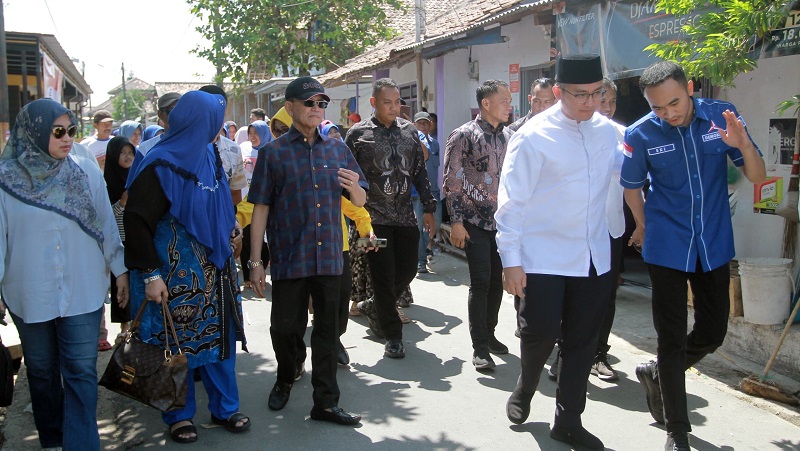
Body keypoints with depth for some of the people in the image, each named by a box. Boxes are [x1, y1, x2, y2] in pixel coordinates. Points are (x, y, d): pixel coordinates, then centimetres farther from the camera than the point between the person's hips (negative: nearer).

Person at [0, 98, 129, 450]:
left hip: (83, 292, 0)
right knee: (41, 371, 15)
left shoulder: (87, 171, -2)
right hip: (29, 295, 0)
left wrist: (120, 270, 7)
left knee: (82, 372, 1)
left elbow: (106, 224, 4)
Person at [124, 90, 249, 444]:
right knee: (178, 342, 6)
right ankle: (179, 415, 24)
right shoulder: (162, 165, -15)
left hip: (214, 266, 7)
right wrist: (150, 274, -19)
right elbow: (136, 220, -17)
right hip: (177, 270, -7)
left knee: (220, 334, 12)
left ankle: (224, 408, 27)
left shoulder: (207, 155, 7)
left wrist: (227, 244, 14)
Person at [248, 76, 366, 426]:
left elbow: (359, 201, 12)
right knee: (285, 327, 10)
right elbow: (260, 209, -2)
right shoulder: (273, 153, -1)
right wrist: (256, 261, -5)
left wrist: (354, 187, -13)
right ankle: (286, 378, 39)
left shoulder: (337, 149, 8)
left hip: (329, 257, 2)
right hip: (288, 259, -2)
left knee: (327, 330, 8)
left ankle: (326, 402, 20)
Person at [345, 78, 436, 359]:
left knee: (407, 270, 9)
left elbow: (420, 173, 13)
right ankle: (393, 336, 12)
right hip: (375, 217, -4)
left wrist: (428, 208, 10)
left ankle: (374, 307, 35)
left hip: (405, 216, 4)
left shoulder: (409, 131, 10)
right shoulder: (358, 134, -3)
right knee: (384, 276, -1)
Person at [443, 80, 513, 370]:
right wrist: (456, 221, -13)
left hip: (503, 222, 6)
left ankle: (488, 334, 29)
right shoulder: (464, 136, -7)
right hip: (476, 223, -5)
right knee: (480, 282, -6)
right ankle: (480, 348, 4)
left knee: (497, 281, 11)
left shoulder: (509, 137, 9)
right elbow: (452, 181, -9)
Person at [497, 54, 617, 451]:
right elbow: (512, 201, -11)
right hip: (543, 258, -5)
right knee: (540, 334, -1)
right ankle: (524, 390, 33)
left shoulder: (607, 131, 4)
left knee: (582, 341, 11)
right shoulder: (533, 136, -11)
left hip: (594, 258, 5)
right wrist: (511, 260, -12)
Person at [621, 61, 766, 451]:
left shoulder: (721, 116, -6)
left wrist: (744, 144, -24)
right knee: (673, 340, 2)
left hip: (714, 246, 3)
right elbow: (631, 186, 5)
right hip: (667, 248, -3)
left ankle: (656, 374, 40)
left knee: (712, 333, 12)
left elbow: (757, 177, -5)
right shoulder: (641, 134, -12)